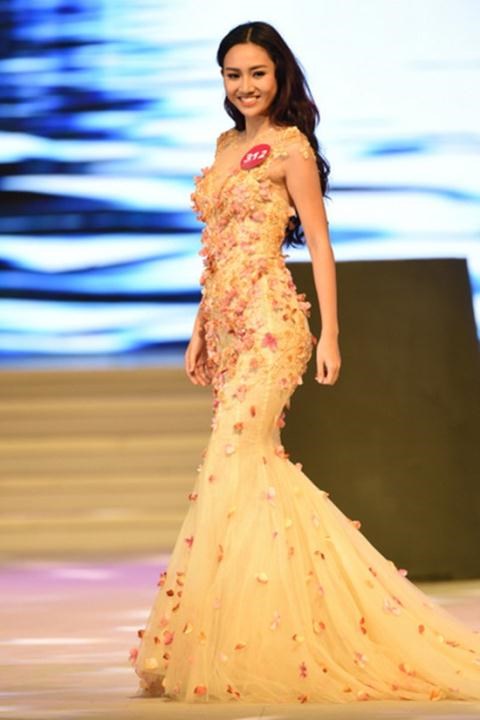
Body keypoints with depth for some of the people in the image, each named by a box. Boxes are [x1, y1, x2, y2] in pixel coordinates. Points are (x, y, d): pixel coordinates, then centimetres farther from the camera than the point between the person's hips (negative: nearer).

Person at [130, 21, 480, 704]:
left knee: (235, 463, -11)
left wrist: (329, 334, -13)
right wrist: (200, 332, 19)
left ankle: (222, 649, -8)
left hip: (268, 317, -8)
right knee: (257, 464, 6)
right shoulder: (227, 145, 18)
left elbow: (320, 244, -7)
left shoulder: (290, 147, -4)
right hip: (225, 320, 8)